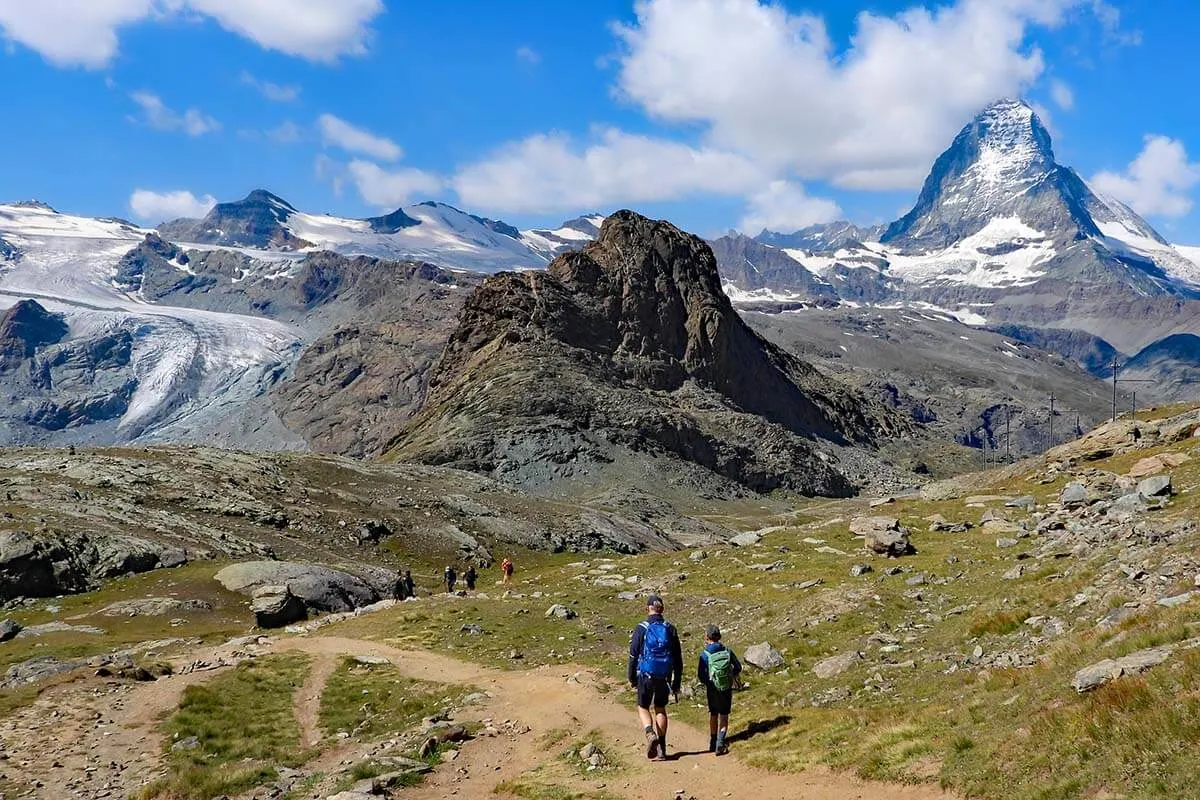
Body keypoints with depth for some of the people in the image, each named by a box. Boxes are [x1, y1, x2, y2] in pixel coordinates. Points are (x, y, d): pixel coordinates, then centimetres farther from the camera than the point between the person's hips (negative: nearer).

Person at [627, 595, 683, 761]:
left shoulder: (641, 628, -8)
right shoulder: (670, 628, 1)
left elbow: (633, 654, -5)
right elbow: (678, 658, 5)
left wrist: (631, 678, 7)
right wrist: (677, 682, 12)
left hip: (646, 674, -3)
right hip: (664, 677, 3)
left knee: (643, 708, 13)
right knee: (660, 709, 17)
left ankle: (650, 734, -14)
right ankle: (661, 749, 15)